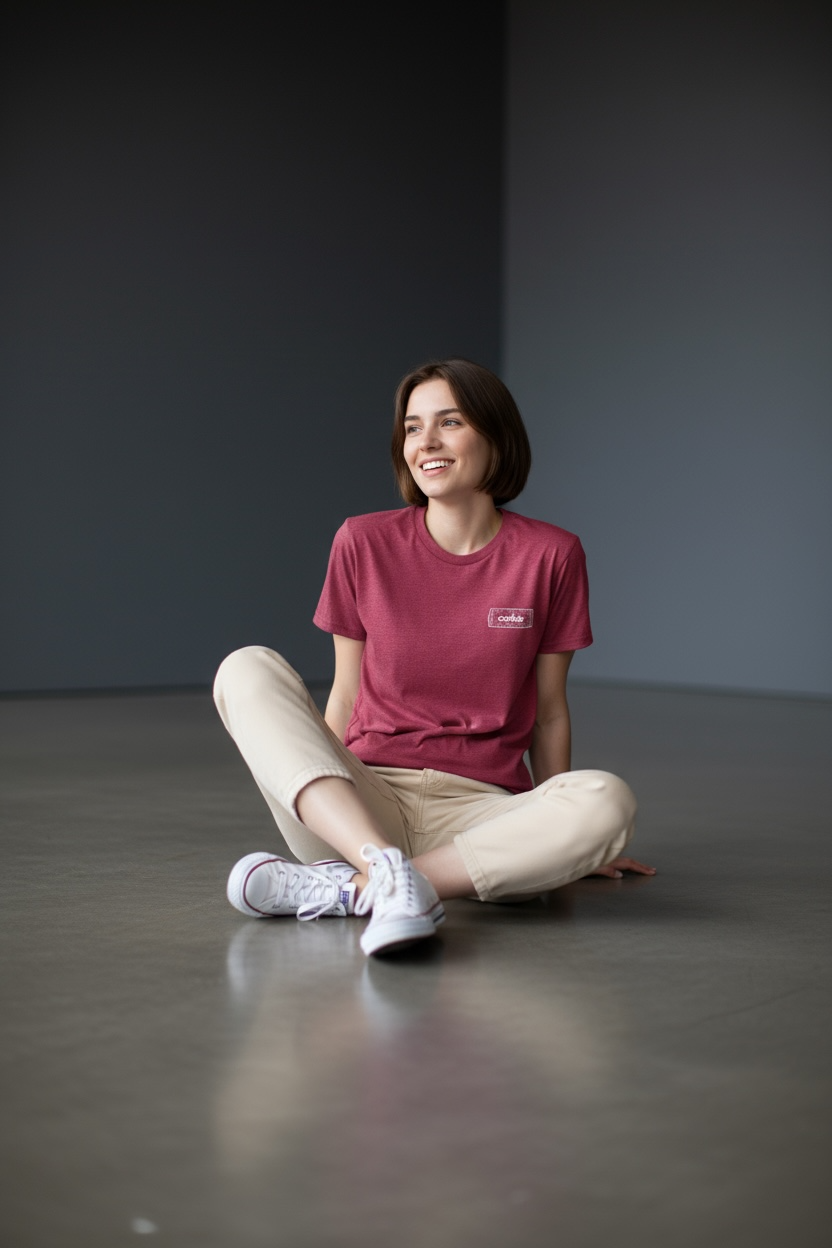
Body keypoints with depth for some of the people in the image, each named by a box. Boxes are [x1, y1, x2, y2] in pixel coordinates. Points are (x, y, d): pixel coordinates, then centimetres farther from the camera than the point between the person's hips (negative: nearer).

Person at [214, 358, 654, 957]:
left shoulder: (550, 555, 2)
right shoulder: (364, 543, 4)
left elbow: (549, 710, 10)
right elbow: (347, 694, 10)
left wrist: (564, 835, 13)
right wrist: (312, 801, 6)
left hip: (479, 808, 0)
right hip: (359, 804, 1)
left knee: (609, 801, -32)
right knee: (248, 668, -21)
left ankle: (347, 888, -29)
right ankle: (390, 874, -40)